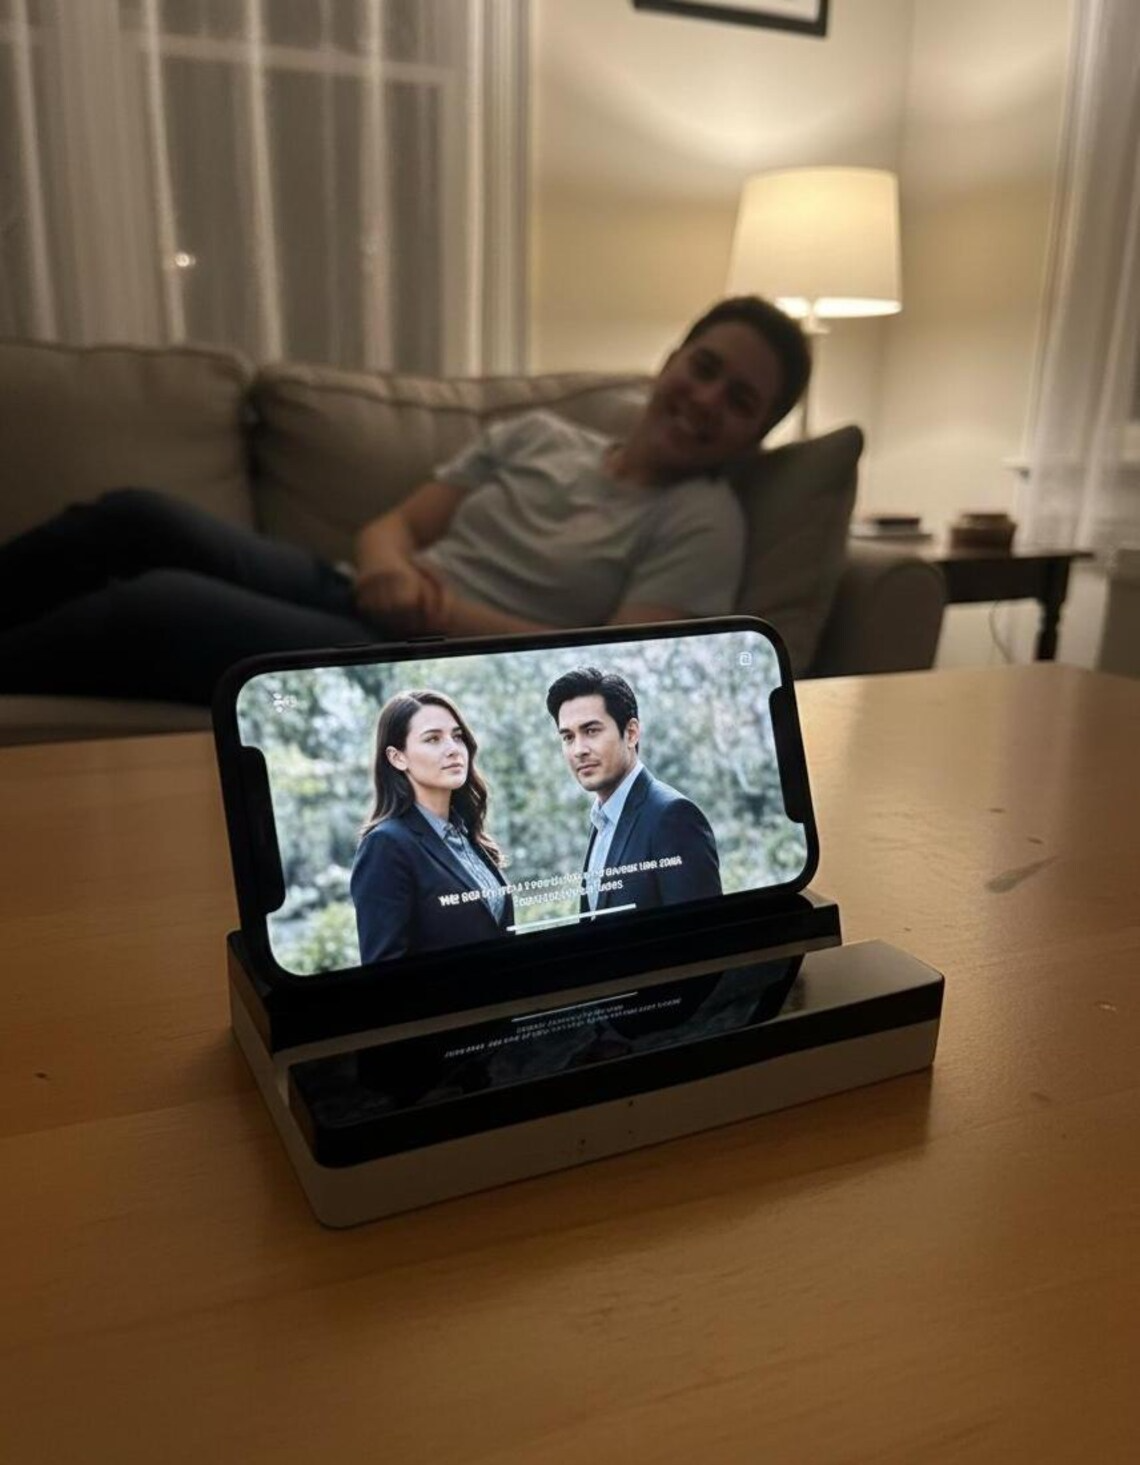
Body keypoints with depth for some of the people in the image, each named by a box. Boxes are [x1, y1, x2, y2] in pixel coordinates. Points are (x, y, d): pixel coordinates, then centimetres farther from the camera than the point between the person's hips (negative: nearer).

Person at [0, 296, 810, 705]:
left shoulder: (704, 520, 0)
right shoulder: (538, 434, 16)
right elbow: (392, 525, 13)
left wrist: (448, 617, -15)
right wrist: (390, 569, -11)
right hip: (352, 604, 6)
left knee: (158, 605, -25)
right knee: (138, 517, -15)